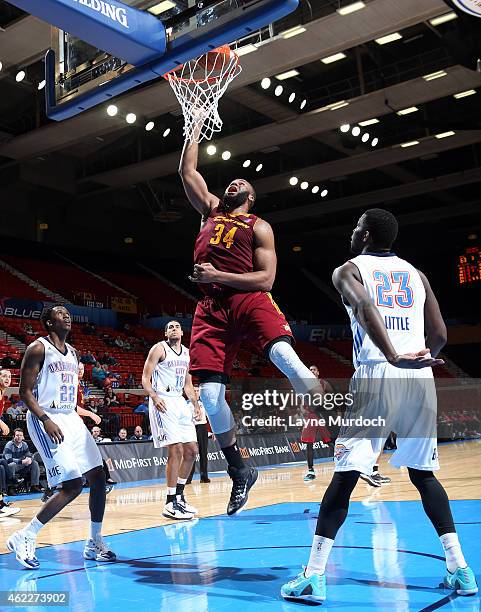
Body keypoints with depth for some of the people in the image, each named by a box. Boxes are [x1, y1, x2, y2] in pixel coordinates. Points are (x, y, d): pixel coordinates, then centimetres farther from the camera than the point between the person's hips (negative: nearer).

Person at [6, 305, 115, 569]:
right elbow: (25, 391, -12)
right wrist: (45, 419, -23)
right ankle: (24, 538, 0)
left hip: (71, 418, 8)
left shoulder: (72, 353, 15)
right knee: (73, 486, -15)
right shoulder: (38, 348, -8)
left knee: (98, 478, 2)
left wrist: (73, 418, 16)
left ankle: (94, 543, 15)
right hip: (47, 421, -8)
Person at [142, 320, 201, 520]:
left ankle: (179, 495, 22)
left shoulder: (187, 353, 17)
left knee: (191, 450, 7)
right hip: (163, 402, -8)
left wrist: (195, 402, 10)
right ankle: (171, 504, -6)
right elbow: (145, 378, -8)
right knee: (176, 450, -14)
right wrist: (154, 397, -24)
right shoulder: (159, 349, -3)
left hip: (180, 401, 8)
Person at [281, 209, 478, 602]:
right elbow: (439, 336, 13)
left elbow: (363, 305, -16)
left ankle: (314, 576, -2)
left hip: (377, 376, -4)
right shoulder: (416, 274, 19)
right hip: (421, 380, 4)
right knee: (424, 475, 19)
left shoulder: (349, 270, 7)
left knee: (346, 476, -1)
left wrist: (394, 357, -26)